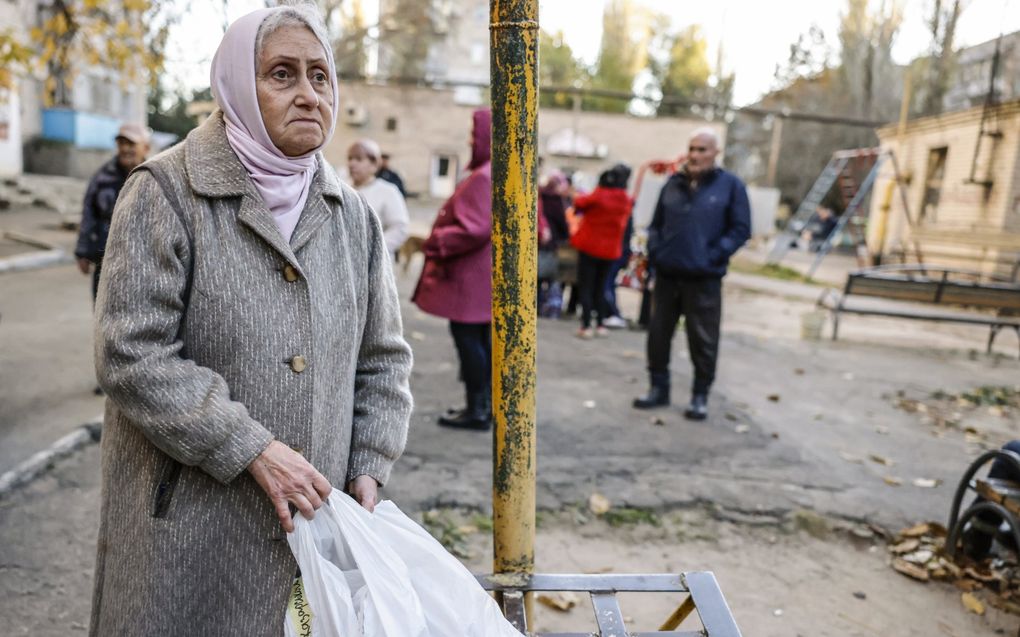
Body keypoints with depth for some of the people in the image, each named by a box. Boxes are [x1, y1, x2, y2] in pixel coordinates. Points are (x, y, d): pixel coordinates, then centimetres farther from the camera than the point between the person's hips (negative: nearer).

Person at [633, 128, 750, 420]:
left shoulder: (731, 185, 0)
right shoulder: (673, 183, 10)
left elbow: (740, 229, -2)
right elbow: (656, 223, 17)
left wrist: (714, 255, -12)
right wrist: (655, 249, 2)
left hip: (704, 278, -4)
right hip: (667, 274, 4)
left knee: (703, 340, 3)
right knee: (658, 333, 10)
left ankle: (700, 396, 18)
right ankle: (659, 388, 25)